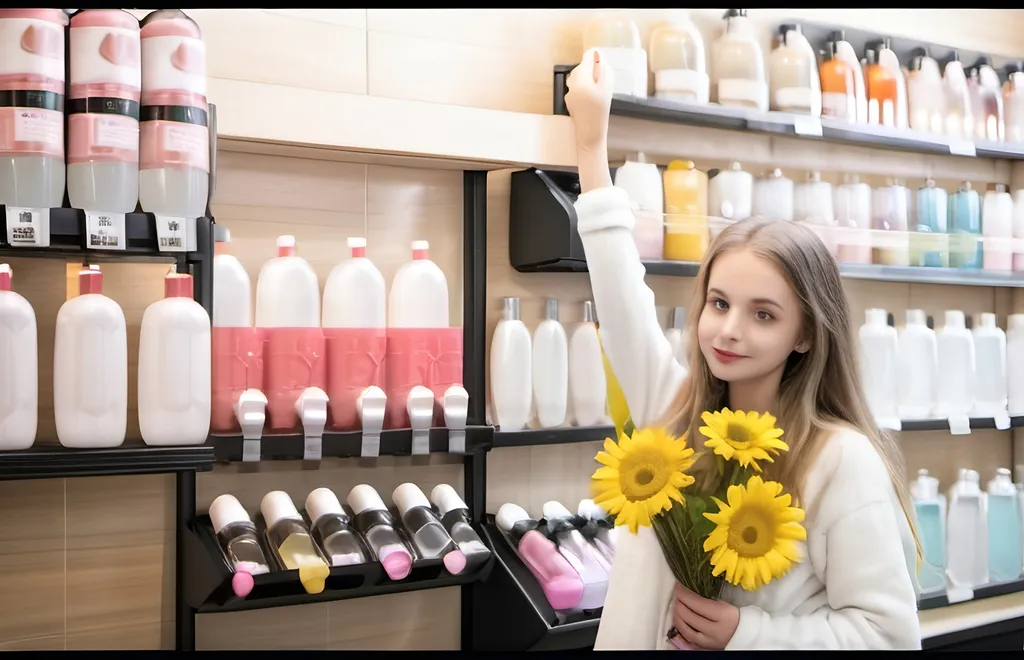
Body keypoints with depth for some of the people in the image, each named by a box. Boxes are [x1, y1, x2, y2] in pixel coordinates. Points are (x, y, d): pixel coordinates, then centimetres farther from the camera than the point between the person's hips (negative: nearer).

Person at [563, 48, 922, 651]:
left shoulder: (842, 460, -20)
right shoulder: (676, 412, -6)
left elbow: (888, 631, -19)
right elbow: (622, 302, -8)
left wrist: (743, 630, -25)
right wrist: (592, 140, -6)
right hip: (643, 637, 5)